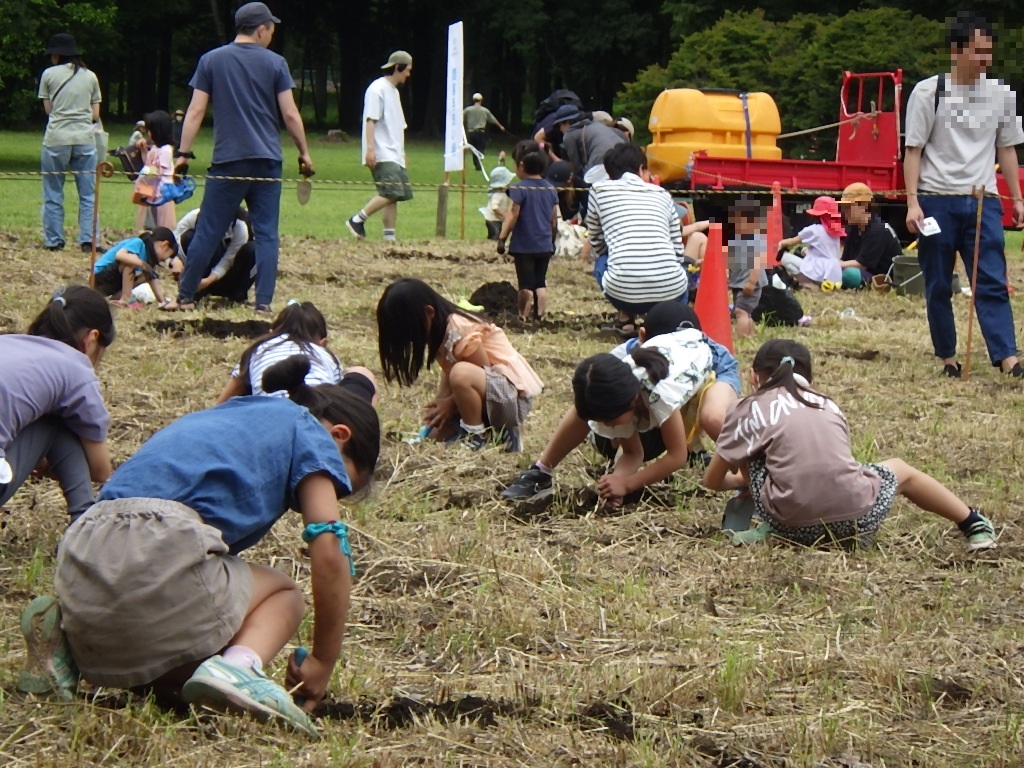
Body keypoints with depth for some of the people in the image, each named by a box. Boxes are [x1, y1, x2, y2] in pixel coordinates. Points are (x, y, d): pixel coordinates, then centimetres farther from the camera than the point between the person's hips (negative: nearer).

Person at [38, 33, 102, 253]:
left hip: (56, 139, -2)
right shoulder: (90, 77, 8)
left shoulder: (49, 74, 1)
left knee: (53, 194, 7)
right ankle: (88, 240, -1)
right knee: (88, 194, 5)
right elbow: (95, 115, 9)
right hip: (85, 139, 2)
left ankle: (53, 240, 7)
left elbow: (48, 109, 7)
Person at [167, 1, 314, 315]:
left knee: (208, 232, 5)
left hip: (227, 160, 0)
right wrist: (304, 152, 9)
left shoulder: (211, 60, 3)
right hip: (267, 160, 0)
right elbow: (290, 115, -1)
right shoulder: (275, 63, 1)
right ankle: (264, 303, -1)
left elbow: (196, 111, -1)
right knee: (266, 234, 3)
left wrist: (184, 153, 2)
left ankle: (185, 297, 9)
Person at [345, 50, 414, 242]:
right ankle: (357, 220, -10)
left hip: (394, 155, 10)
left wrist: (401, 152, 24)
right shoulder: (378, 89, -8)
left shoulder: (393, 91, 22)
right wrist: (370, 148, -22)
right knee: (390, 192, -19)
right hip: (381, 155, -10)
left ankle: (389, 236, 3)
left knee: (395, 195, 3)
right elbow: (371, 120, -15)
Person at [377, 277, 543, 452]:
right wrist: (439, 403, -9)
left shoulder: (459, 330, -22)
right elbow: (447, 372, 6)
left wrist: (449, 404, -13)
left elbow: (483, 374, -19)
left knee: (462, 373, -36)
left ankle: (477, 436, -15)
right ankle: (496, 431, 12)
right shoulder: (440, 332, 6)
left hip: (514, 395, -10)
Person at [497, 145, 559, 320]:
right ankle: (540, 316, 6)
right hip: (545, 246, 5)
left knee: (526, 285, -2)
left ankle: (523, 317, -1)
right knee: (540, 283, 11)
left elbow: (512, 215, -16)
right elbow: (554, 219, 11)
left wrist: (502, 238, -12)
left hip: (524, 246, -5)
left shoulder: (520, 188, -12)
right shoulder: (550, 189, 7)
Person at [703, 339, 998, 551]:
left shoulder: (750, 409, 11)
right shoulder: (827, 405, 20)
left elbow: (712, 481, 18)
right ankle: (974, 525, 39)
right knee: (899, 469, 35)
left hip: (796, 528, -3)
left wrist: (741, 479, 41)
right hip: (858, 522, 3)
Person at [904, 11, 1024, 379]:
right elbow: (913, 151, -1)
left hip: (983, 200, 2)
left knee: (993, 283, -8)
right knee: (938, 287, 4)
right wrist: (913, 202, -8)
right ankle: (947, 358, 14)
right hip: (937, 200, -2)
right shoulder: (928, 93, -2)